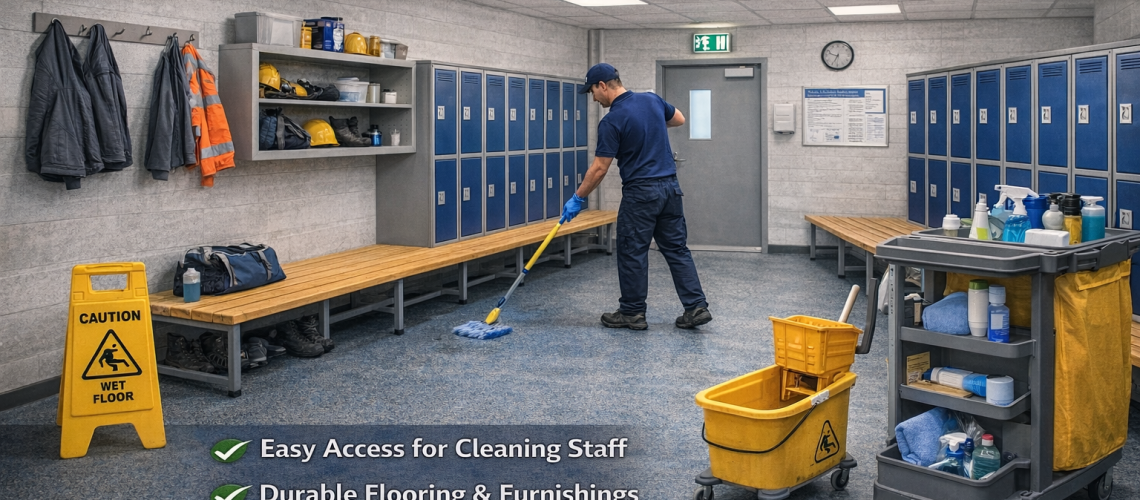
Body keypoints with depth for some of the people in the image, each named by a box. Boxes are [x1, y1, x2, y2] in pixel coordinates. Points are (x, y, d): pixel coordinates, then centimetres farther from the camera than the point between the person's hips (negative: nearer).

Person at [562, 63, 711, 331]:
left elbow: (599, 168, -12)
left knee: (632, 253, 5)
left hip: (640, 192, -7)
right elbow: (679, 119, 24)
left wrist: (577, 198, -2)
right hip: (670, 186, 7)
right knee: (677, 249, 9)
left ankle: (632, 313, 12)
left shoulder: (612, 121, -15)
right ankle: (696, 307, 5)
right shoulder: (652, 99, 5)